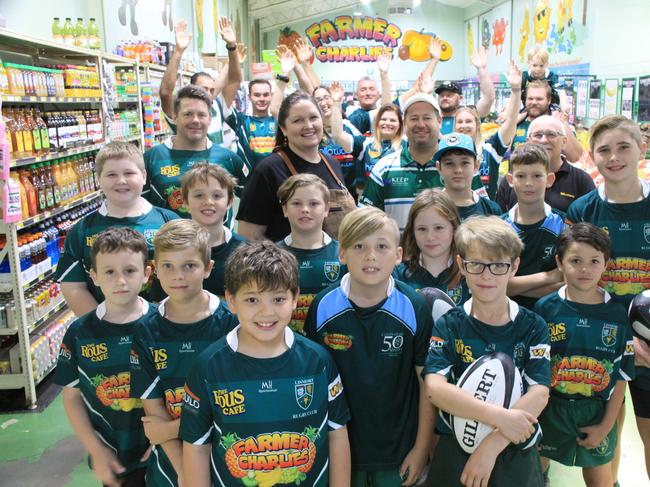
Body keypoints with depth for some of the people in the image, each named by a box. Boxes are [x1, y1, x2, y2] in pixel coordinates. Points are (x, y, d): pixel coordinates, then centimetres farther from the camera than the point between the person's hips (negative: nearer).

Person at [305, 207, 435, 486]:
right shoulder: (322, 308, -11)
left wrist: (421, 448, -2)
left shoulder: (415, 308, -14)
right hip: (338, 449, 1)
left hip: (399, 452, 0)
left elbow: (427, 383, -6)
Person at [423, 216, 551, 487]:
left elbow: (539, 393, -12)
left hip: (516, 453, 1)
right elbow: (434, 387, -18)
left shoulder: (533, 327, -3)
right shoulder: (448, 325, -6)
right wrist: (499, 417, -26)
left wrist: (492, 444, -22)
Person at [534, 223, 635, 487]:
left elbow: (621, 375, -2)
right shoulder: (545, 308, -10)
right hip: (550, 408, -1)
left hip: (597, 413, 1)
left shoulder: (617, 315, -6)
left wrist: (606, 425, -4)